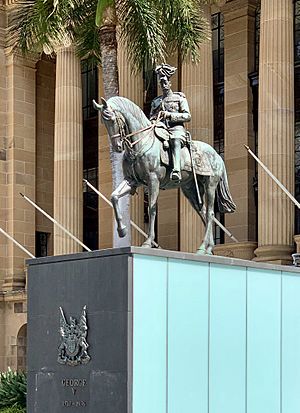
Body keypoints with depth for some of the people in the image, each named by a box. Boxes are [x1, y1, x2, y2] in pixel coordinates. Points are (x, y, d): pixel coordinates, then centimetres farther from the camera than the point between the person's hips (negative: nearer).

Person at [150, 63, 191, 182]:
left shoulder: (179, 97, 14)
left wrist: (169, 115, -9)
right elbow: (151, 118, 26)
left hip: (176, 129, -4)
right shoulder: (156, 102, 25)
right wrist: (154, 119, 0)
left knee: (175, 141, -40)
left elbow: (187, 116, 3)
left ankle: (176, 170, -58)